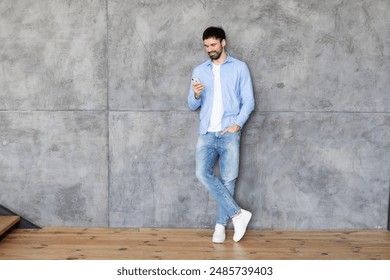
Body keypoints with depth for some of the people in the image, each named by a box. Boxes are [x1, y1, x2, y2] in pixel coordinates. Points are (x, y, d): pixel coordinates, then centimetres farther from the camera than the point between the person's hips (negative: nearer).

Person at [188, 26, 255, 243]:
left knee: (228, 179, -2)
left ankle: (221, 225, 12)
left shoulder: (239, 68, 6)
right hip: (206, 133, 3)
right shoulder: (199, 70, 14)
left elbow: (248, 101, 2)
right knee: (203, 173, -15)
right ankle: (238, 214, -6)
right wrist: (196, 95, -9)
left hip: (229, 133, -2)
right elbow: (193, 106, 14)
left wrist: (238, 124, -13)